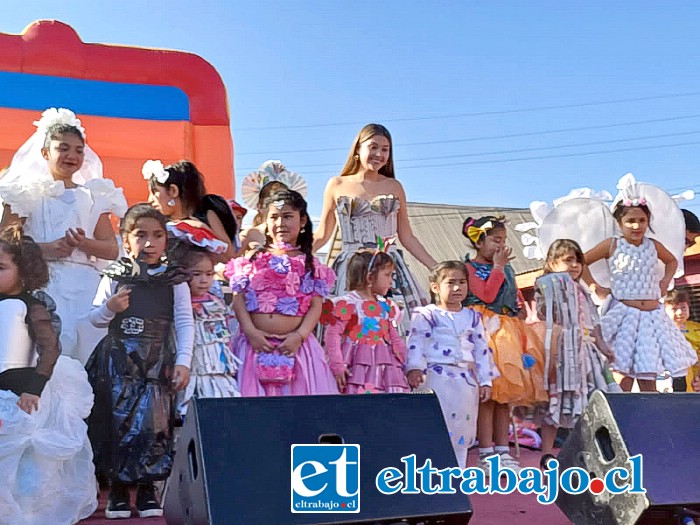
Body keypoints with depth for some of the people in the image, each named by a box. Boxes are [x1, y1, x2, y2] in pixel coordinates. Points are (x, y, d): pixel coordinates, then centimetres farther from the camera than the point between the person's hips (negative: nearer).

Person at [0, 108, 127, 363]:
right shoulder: (29, 192, 9)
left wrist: (82, 243, -9)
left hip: (85, 286, 2)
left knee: (89, 349, -8)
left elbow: (112, 249, 10)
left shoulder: (92, 196, 16)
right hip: (43, 284, -2)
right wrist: (45, 249, -14)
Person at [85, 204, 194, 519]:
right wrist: (110, 309, -13)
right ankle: (118, 489, 17)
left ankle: (147, 488, 13)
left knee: (154, 423, -2)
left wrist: (183, 362, -8)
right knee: (118, 421, 2)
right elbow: (94, 318, 8)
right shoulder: (114, 277, 4)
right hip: (118, 361, 1)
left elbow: (185, 322, 0)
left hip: (158, 363, -1)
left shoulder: (174, 280, 2)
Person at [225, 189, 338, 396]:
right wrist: (251, 332, -10)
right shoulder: (253, 259, 9)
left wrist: (299, 335, -12)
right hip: (257, 343, 0)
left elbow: (316, 306, 2)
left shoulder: (310, 264, 9)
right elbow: (238, 298, 3)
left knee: (299, 393, -3)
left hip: (295, 344, 0)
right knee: (254, 397, -3)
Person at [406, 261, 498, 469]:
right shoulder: (426, 315, -1)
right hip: (436, 379, -5)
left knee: (462, 431, 10)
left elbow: (482, 350, 15)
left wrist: (485, 381, 10)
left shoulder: (472, 317, 14)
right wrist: (414, 368, -28)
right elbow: (416, 343, -13)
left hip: (466, 380, 5)